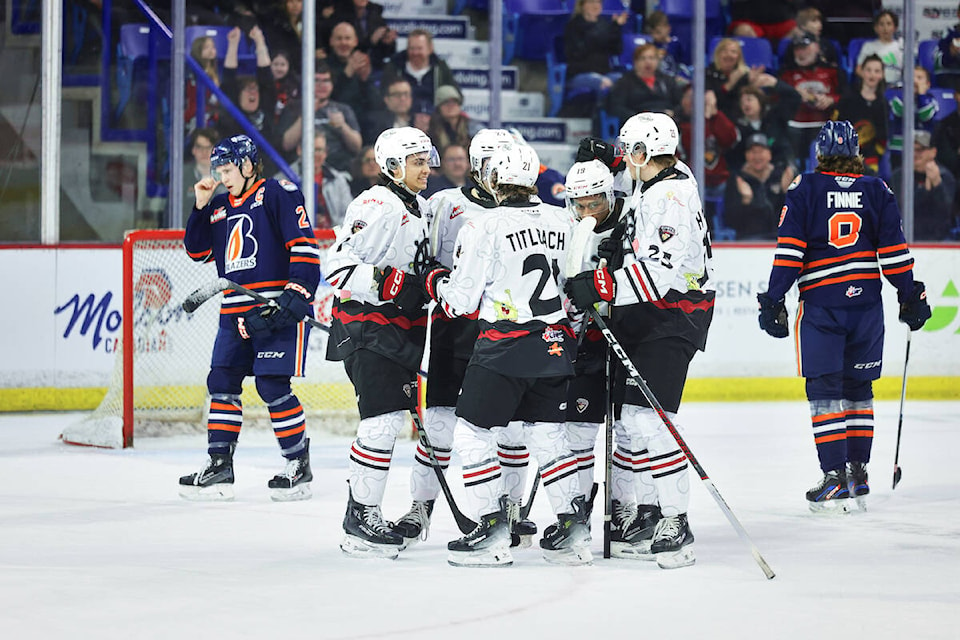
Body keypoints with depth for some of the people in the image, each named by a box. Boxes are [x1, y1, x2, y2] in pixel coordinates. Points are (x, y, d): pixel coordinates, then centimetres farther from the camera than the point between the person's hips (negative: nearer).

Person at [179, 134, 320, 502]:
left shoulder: (278, 195, -4)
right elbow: (197, 251, 17)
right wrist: (201, 207, 5)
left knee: (272, 386, -11)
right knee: (221, 382, 4)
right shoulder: (220, 206, 18)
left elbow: (304, 244, -11)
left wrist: (296, 294, -19)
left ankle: (300, 465, 1)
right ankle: (219, 466, 9)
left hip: (276, 307, -8)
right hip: (235, 312, 8)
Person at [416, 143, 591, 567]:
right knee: (546, 435, 17)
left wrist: (434, 277, 11)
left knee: (472, 434, 4)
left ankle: (492, 531, -1)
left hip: (504, 348, -6)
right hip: (555, 342, 6)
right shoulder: (564, 222, 6)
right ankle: (573, 528, 12)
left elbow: (460, 300, -8)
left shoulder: (485, 226, -11)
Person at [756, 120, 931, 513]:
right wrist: (911, 297, 14)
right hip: (867, 303, 3)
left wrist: (773, 300, -4)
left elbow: (790, 251, -6)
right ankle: (858, 472, 17)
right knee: (858, 387, 15)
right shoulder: (876, 191, 6)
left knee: (824, 389, -3)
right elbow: (894, 251, 6)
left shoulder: (805, 190, -1)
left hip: (820, 303, -3)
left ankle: (835, 476, -11)